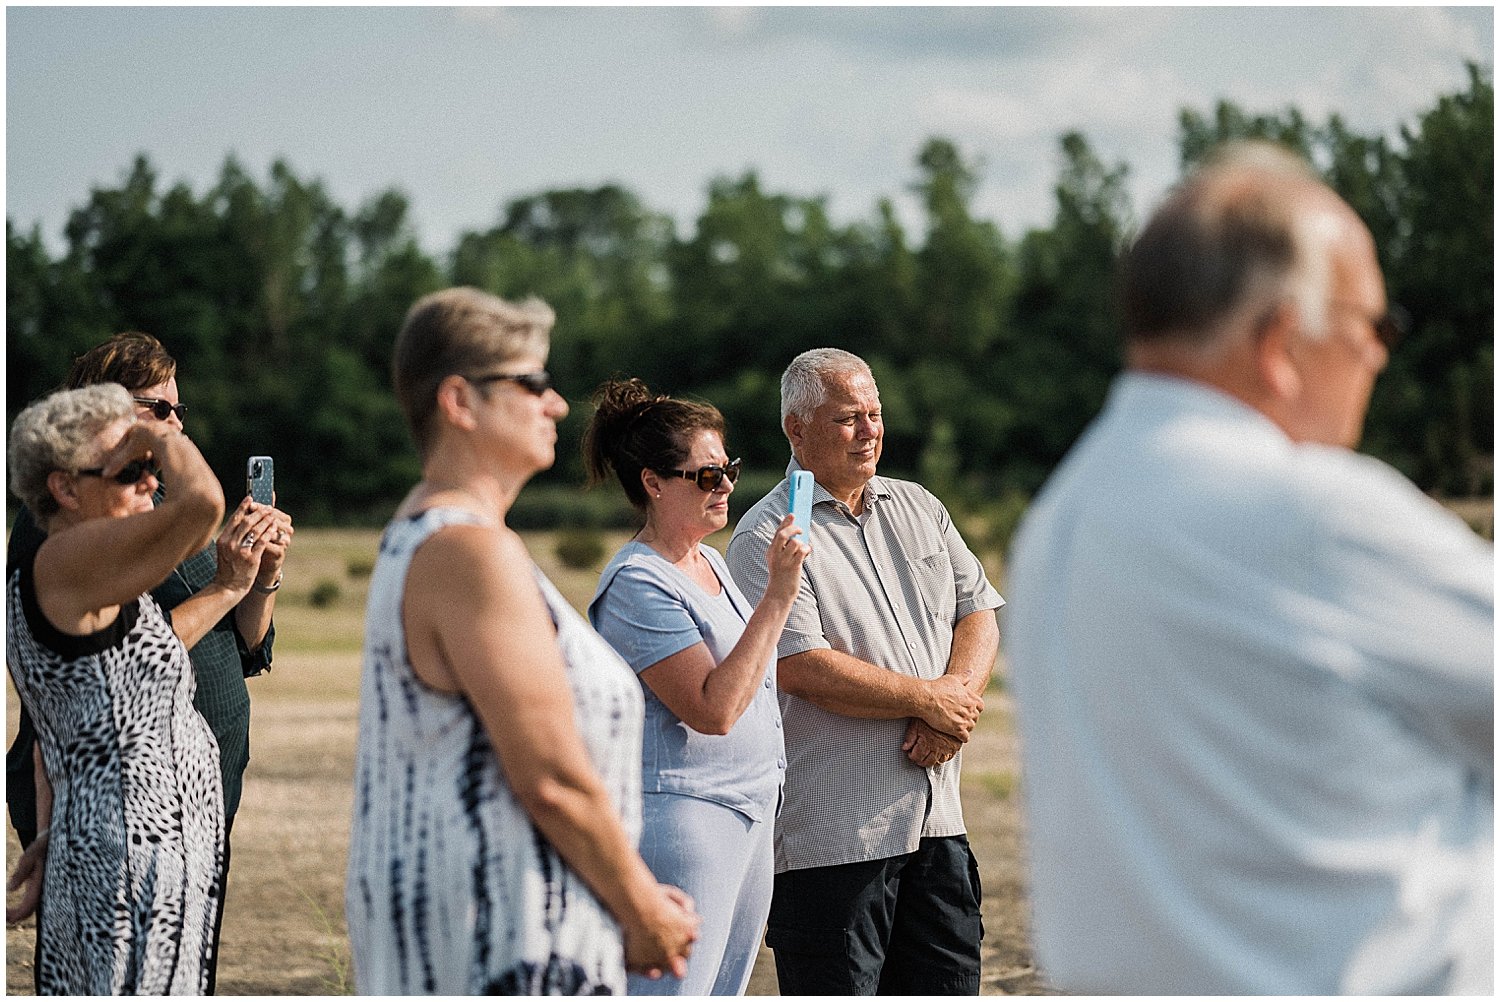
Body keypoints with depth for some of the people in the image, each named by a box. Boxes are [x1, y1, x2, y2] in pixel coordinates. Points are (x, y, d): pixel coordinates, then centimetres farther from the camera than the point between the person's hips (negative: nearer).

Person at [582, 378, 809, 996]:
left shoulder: (711, 564, 14)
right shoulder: (636, 585, -15)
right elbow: (714, 709, -23)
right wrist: (777, 599, -23)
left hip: (749, 814, 10)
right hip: (681, 820, -9)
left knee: (724, 989, 10)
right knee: (672, 988, -11)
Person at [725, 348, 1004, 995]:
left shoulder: (918, 509, 15)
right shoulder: (766, 539, -8)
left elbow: (978, 613, 12)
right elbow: (804, 668, -18)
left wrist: (956, 702, -9)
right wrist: (930, 698, -11)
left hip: (935, 818, 6)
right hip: (831, 836, -6)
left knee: (949, 986, 9)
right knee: (837, 990, -2)